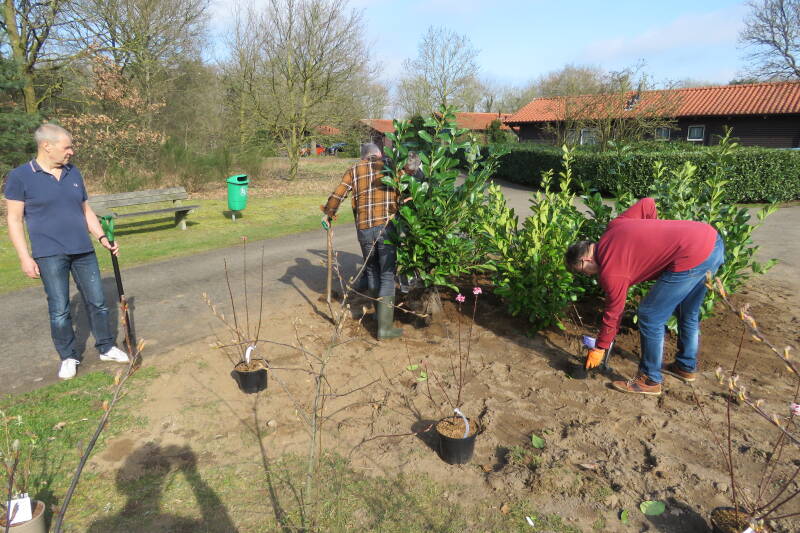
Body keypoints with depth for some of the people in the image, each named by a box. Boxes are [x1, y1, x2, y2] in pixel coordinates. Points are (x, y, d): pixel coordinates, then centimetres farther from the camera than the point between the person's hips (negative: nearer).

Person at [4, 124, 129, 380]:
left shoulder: (73, 173, 8)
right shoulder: (20, 176, -5)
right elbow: (14, 219, -5)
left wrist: (102, 237, 3)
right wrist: (25, 257, -11)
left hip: (83, 251, 4)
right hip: (49, 255, -4)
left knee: (97, 302, 8)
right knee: (59, 310, 3)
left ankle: (106, 347, 23)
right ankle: (68, 357, 19)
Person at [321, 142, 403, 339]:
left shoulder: (354, 170, 10)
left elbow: (337, 194, 4)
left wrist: (328, 214, 16)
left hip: (364, 229, 2)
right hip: (386, 227, -2)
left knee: (371, 271, 20)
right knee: (387, 275, 1)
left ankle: (381, 314, 32)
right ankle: (384, 327, -1)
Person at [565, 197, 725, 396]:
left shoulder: (610, 272, -7)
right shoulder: (614, 226, 12)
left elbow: (613, 314, 4)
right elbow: (647, 203, 18)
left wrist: (599, 349, 17)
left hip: (693, 258, -10)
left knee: (650, 317, 4)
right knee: (688, 313, 26)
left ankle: (650, 381, 17)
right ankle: (686, 367, 44)